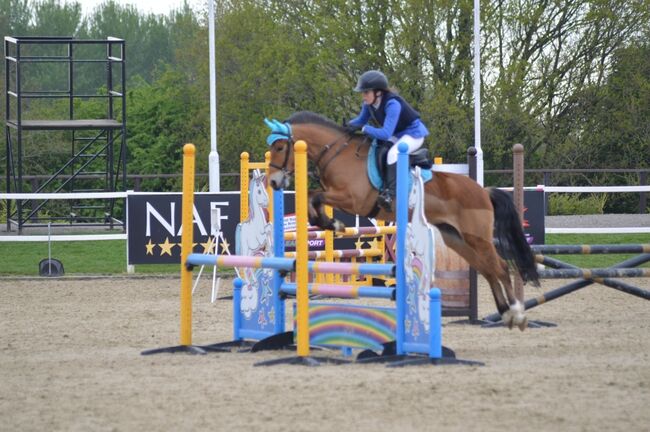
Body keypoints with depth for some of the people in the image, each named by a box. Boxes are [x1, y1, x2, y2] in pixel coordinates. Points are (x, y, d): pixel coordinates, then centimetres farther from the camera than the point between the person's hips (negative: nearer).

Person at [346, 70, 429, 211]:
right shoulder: (369, 104, -9)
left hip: (413, 133, -9)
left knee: (393, 153, -32)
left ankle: (390, 194, -36)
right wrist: (350, 125, -13)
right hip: (396, 135, 9)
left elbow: (385, 134, -37)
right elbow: (362, 120, 9)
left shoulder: (392, 104, -33)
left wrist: (363, 128, -36)